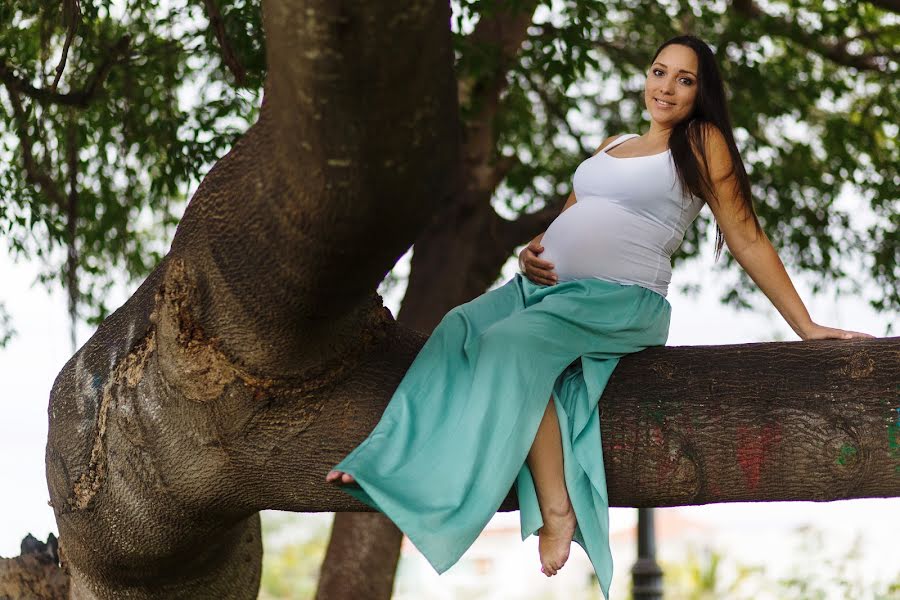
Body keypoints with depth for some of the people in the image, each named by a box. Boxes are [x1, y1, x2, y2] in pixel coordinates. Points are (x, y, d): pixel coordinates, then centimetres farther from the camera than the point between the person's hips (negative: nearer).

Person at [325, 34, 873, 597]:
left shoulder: (702, 143, 3)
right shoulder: (611, 146, 22)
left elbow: (748, 240, 1)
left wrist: (807, 327, -2)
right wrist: (531, 252, 6)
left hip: (619, 298, -6)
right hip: (544, 284, 7)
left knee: (511, 343, -32)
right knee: (459, 329, -20)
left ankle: (556, 510, -28)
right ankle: (392, 462, -25)